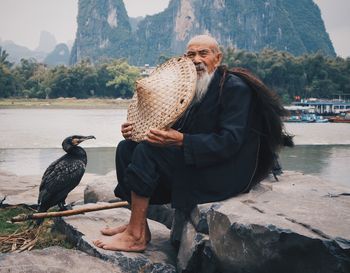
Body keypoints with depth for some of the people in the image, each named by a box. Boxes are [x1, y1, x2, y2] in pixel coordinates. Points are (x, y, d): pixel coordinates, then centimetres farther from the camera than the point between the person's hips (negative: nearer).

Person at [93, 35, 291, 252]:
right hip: (190, 162, 9)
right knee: (127, 147, 0)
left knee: (146, 151, -24)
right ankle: (138, 225, 1)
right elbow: (171, 128, 12)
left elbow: (229, 142, -22)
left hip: (222, 173, -8)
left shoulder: (235, 88, -12)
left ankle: (135, 236, -15)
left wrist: (180, 140, -33)